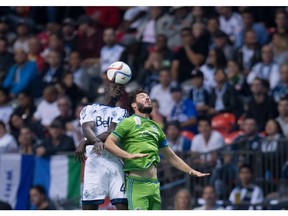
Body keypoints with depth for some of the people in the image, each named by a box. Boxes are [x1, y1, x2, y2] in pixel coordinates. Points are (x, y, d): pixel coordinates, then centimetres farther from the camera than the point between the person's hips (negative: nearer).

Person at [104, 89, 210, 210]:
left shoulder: (156, 127, 23)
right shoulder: (129, 122, 3)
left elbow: (170, 156, 28)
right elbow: (108, 143, -7)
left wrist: (191, 171, 22)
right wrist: (129, 155, -21)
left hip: (154, 184, 7)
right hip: (137, 182, -7)